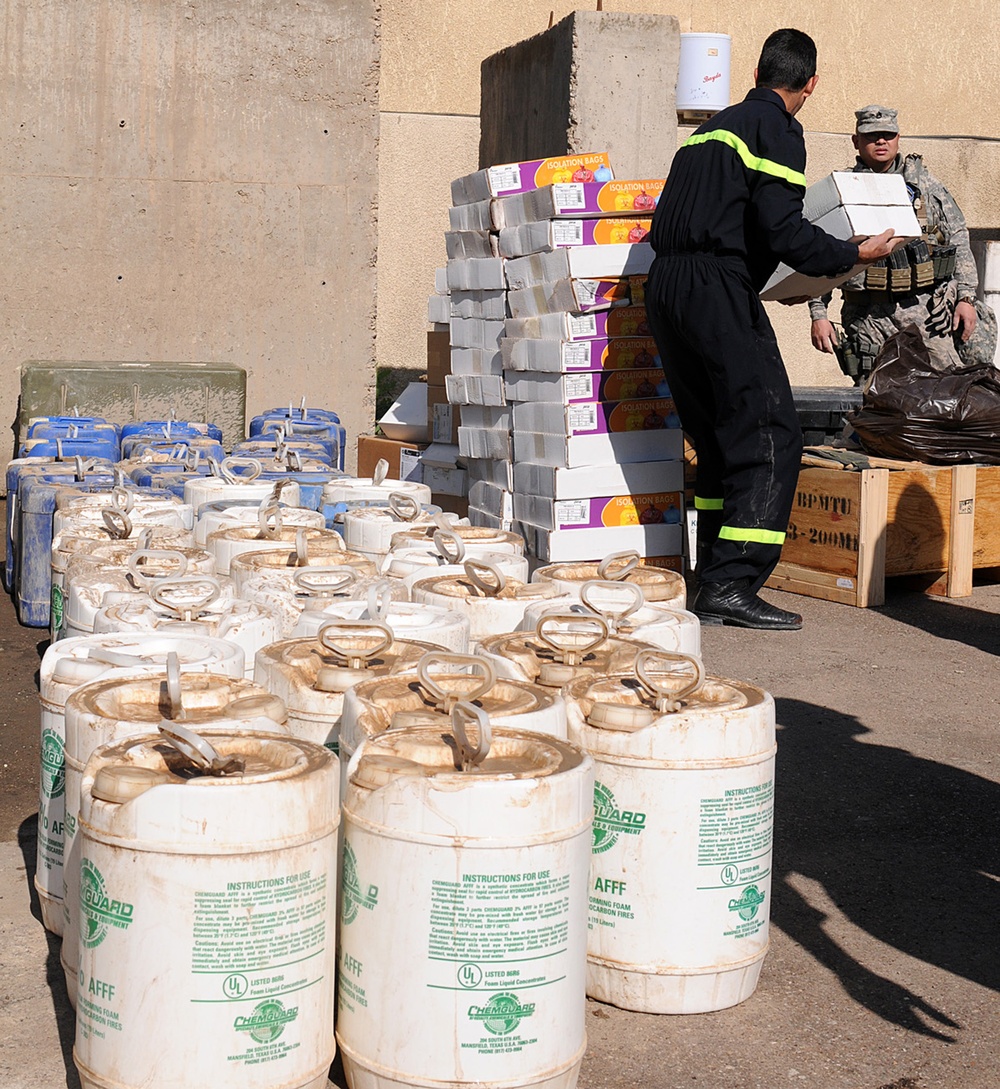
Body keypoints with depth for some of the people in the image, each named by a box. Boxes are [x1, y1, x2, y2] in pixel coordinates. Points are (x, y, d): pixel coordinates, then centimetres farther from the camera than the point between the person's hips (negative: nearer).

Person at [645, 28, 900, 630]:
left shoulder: (713, 127, 24)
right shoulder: (777, 130, -2)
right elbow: (783, 231, -13)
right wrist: (853, 254, 0)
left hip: (665, 287, 9)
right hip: (718, 289, -9)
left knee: (720, 440, 15)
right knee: (771, 437, -6)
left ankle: (715, 579, 17)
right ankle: (732, 585, -11)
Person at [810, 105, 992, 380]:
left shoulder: (923, 181, 13)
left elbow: (958, 238, 13)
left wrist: (965, 297, 4)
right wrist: (818, 313, -3)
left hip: (929, 312, 1)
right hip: (870, 318, -1)